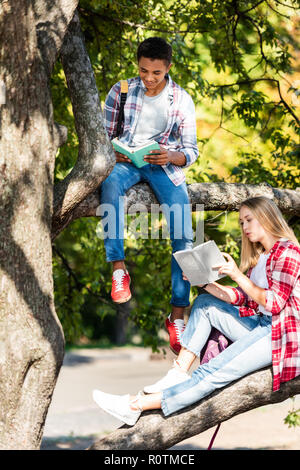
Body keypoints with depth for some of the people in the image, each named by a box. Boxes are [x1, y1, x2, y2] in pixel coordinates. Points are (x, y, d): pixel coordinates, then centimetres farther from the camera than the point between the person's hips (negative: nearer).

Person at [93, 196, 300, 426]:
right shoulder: (259, 256, 20)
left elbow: (274, 303, -17)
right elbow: (240, 297, 13)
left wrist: (238, 276, -22)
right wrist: (207, 283, 0)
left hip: (280, 335, -10)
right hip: (258, 327, 10)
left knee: (213, 373, -21)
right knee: (205, 303, 5)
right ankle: (180, 371, -10)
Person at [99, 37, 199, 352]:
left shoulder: (182, 100, 1)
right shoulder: (121, 91, 2)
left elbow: (191, 150, 0)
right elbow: (103, 134, 6)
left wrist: (172, 156, -24)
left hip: (165, 165, 0)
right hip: (125, 160, 0)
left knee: (184, 236, -20)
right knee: (110, 183, -39)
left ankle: (177, 315, -13)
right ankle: (118, 270, -37)